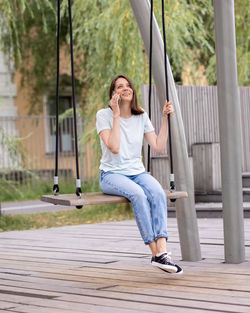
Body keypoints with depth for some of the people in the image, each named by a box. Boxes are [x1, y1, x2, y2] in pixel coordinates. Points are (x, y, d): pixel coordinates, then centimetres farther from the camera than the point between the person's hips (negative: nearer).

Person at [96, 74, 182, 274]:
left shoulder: (141, 117, 10)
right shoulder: (104, 115, -3)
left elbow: (159, 147, 3)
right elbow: (114, 147, -17)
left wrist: (165, 118, 0)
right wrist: (116, 115, -16)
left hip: (137, 172, 4)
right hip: (112, 175, -4)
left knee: (158, 192, -31)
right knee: (138, 194, -36)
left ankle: (162, 251, -41)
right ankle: (155, 253, -34)